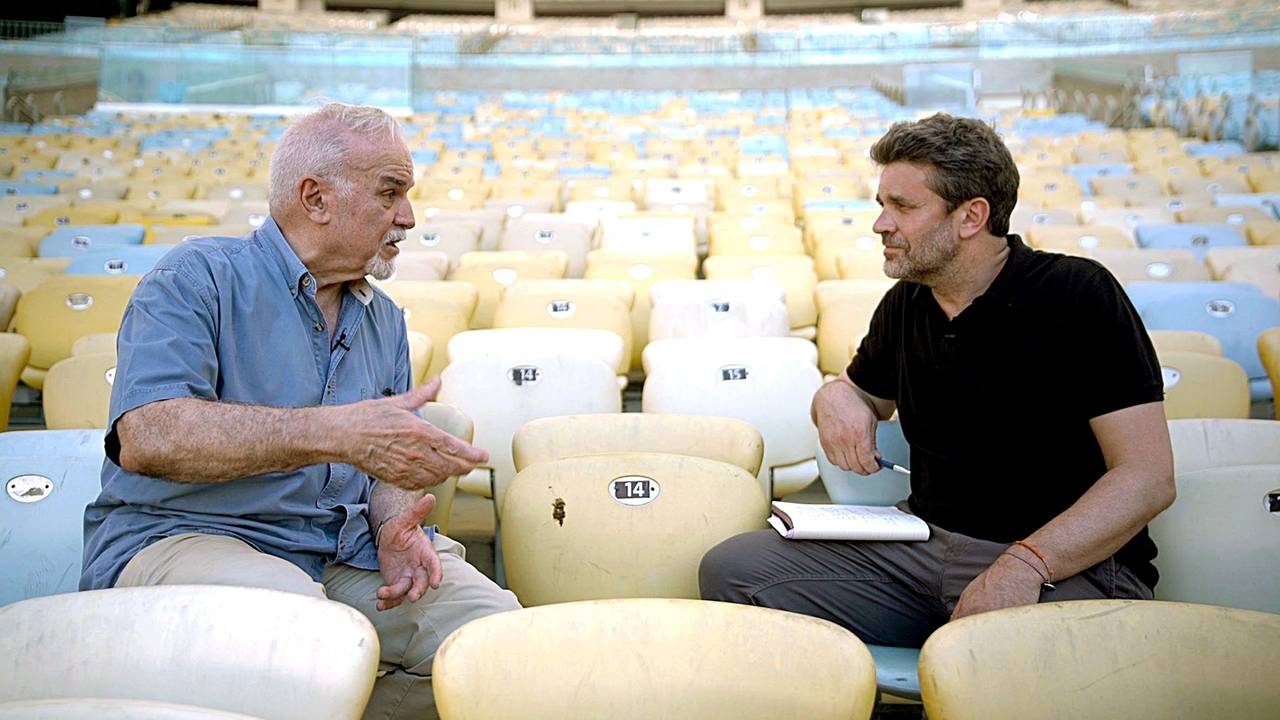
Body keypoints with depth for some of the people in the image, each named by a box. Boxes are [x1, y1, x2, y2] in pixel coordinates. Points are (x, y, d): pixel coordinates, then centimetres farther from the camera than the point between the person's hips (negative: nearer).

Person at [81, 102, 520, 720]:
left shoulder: (385, 321, 17)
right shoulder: (197, 279, -5)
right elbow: (147, 437, -22)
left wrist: (394, 526, -7)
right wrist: (338, 431, -28)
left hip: (342, 551, 7)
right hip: (179, 535, -6)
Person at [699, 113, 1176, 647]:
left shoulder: (1079, 293, -9)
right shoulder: (906, 304, 11)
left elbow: (1147, 477, -15)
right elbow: (864, 391, 30)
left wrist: (1024, 564, -28)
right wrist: (834, 398, 3)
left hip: (1069, 563, -6)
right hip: (924, 544, 7)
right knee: (731, 568, -9)